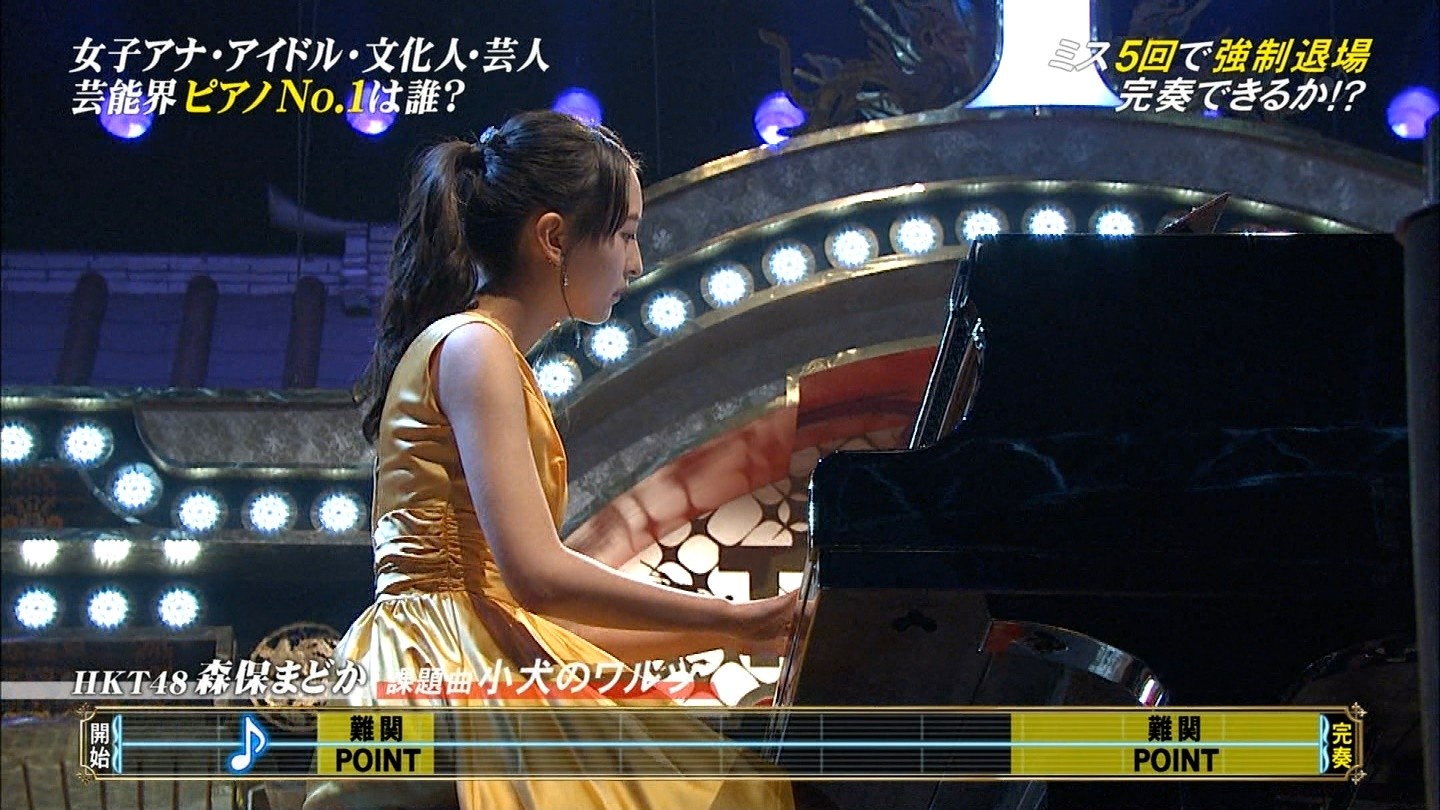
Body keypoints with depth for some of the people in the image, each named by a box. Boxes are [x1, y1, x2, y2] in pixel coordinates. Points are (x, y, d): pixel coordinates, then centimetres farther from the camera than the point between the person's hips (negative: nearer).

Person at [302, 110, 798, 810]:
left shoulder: (489, 353, 25)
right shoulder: (472, 347, -4)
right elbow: (538, 576, -16)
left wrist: (729, 636, 19)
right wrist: (739, 622, -8)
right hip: (447, 666, -9)